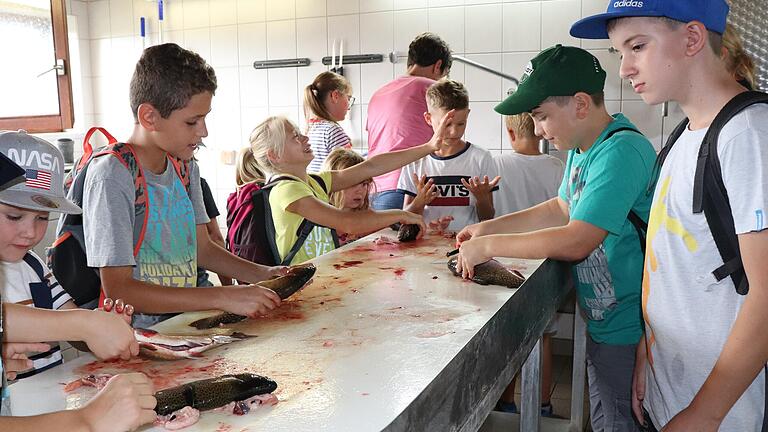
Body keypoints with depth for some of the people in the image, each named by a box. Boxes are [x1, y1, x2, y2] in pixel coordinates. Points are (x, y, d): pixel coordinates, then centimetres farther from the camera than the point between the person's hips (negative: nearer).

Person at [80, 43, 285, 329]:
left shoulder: (185, 168, 9)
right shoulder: (111, 177, -16)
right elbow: (117, 288, -19)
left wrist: (263, 275, 2)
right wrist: (223, 297, -23)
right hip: (138, 335, -6)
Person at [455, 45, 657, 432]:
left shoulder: (620, 152, -25)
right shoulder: (581, 149, 5)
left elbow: (576, 241, -30)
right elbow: (561, 209, 18)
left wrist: (489, 246, -20)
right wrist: (489, 227, 9)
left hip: (627, 332, -9)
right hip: (602, 325, 9)